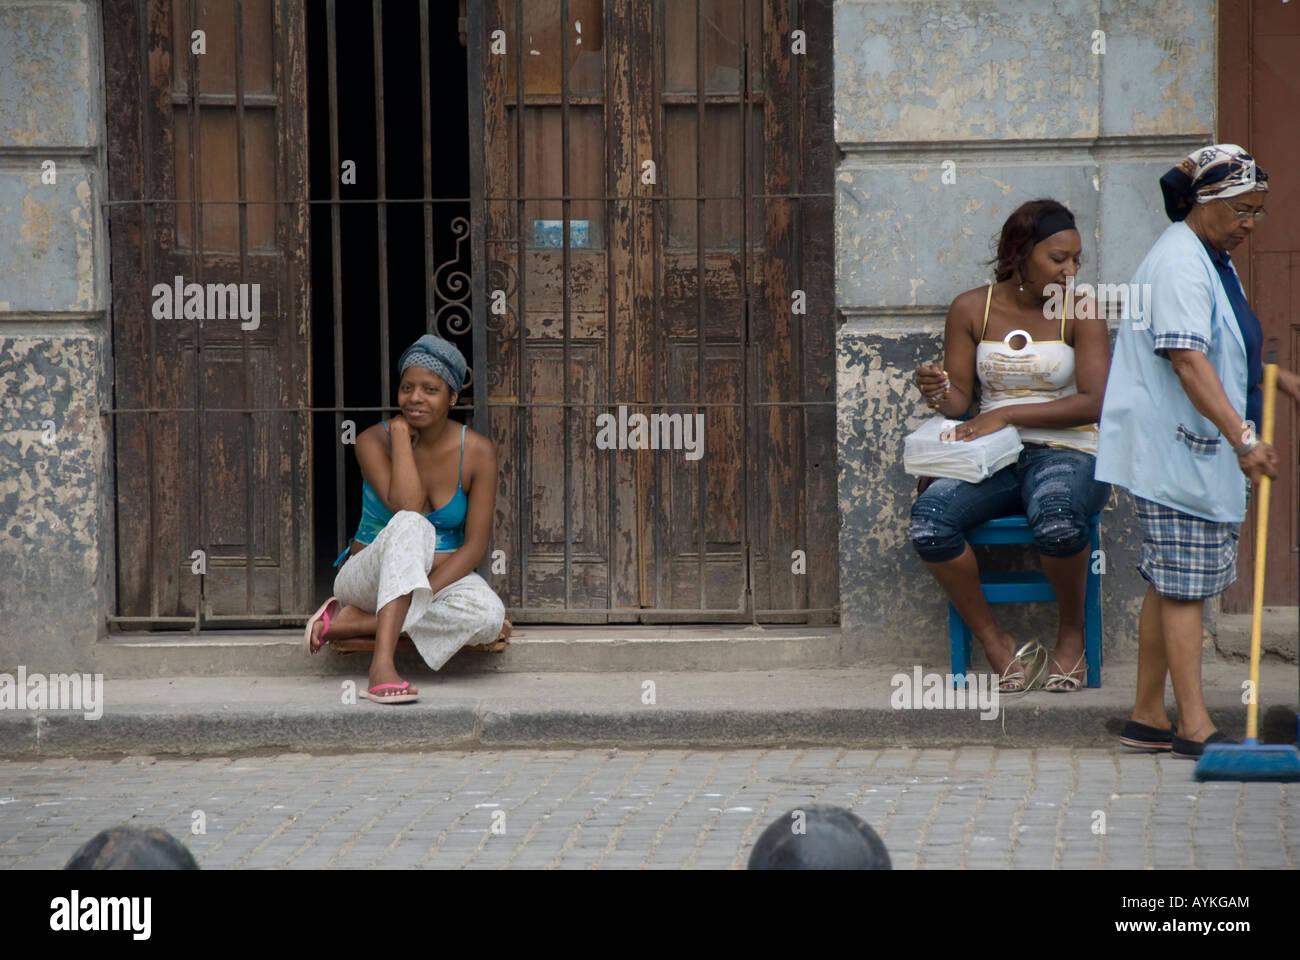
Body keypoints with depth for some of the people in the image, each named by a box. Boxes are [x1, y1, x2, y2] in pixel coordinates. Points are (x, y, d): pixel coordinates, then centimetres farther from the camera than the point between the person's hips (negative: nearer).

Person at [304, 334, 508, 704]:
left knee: (489, 615, -34)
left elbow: (475, 544, -9)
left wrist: (426, 591, -24)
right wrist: (400, 433, -19)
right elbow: (406, 507, -26)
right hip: (370, 578, -2)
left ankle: (350, 623, -24)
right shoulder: (374, 441, -9)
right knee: (411, 527, -37)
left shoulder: (477, 452, -5)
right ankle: (382, 663, -46)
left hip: (443, 577, 2)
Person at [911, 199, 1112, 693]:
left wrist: (1008, 414, -16)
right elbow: (959, 396, 10)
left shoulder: (1080, 312, -1)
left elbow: (1093, 402, -10)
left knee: (1055, 516, -38)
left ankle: (1072, 631, -9)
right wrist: (938, 392, -15)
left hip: (1066, 453, -3)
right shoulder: (971, 309, 7)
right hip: (991, 460, 3)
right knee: (928, 517, -28)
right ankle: (998, 647, -14)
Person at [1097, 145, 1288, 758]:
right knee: (1183, 584, -8)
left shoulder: (1213, 259, 17)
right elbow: (1188, 361, -28)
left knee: (1171, 583, 11)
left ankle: (1148, 718, 16)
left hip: (1199, 450, 10)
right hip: (1172, 449, -10)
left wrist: (1278, 377, 36)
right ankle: (1193, 726, -6)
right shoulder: (1179, 263, -17)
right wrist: (1242, 437, -35)